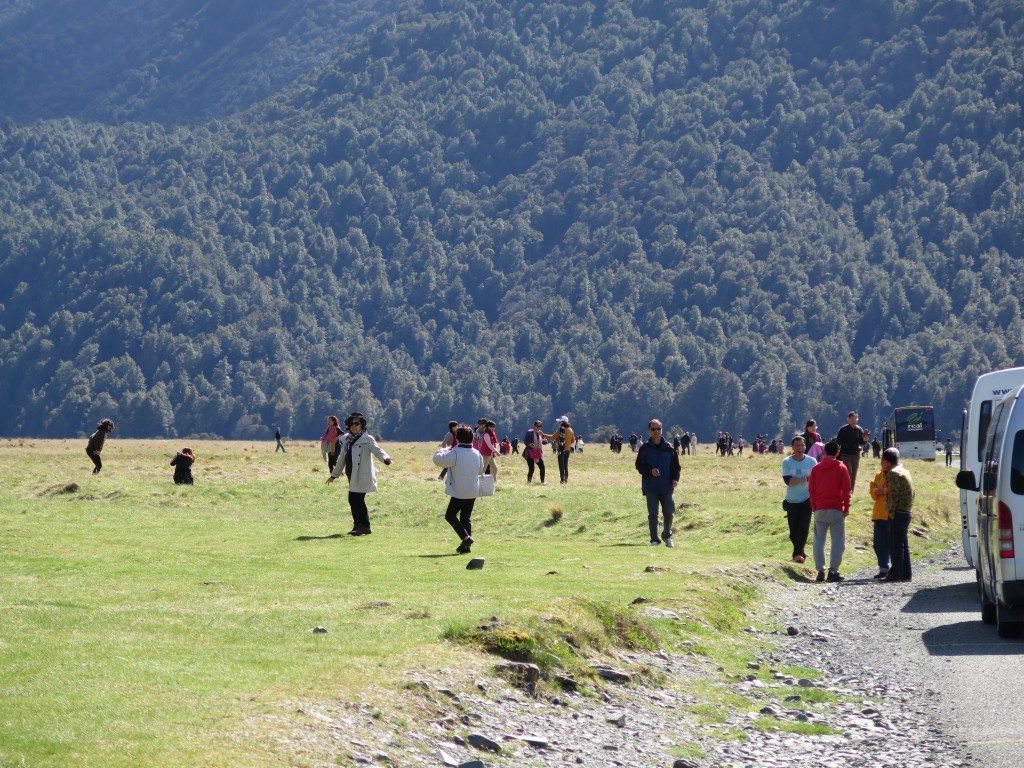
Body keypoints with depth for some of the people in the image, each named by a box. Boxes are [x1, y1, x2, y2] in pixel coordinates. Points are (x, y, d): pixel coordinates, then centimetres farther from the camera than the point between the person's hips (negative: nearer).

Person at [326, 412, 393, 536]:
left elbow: (377, 450, -19)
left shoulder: (367, 439, -4)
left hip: (363, 476, -7)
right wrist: (334, 475, 32)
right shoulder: (346, 440, 16)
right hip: (353, 475, 7)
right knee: (353, 500, 8)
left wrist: (385, 458, -41)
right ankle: (358, 526, 19)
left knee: (357, 499, -11)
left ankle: (364, 526, -4)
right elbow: (342, 459, 26)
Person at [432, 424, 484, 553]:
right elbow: (481, 470, 20)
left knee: (450, 515, 5)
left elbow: (438, 459, -15)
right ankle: (466, 546, 11)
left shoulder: (455, 453, -17)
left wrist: (442, 450, 4)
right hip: (473, 492, 7)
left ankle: (466, 537, -10)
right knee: (465, 517, 14)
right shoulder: (477, 454, 6)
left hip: (459, 493, -7)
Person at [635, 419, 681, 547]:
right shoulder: (644, 448, 3)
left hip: (667, 487, 1)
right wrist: (650, 471, -16)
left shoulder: (668, 448, 6)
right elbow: (639, 465, 2)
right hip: (651, 487, -1)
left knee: (669, 513, 2)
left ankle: (667, 536, 22)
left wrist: (675, 478, -5)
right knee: (653, 515, 1)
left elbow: (675, 465, 10)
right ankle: (654, 539, 10)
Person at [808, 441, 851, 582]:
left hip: (820, 510, 2)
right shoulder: (841, 468, -2)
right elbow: (846, 490, -3)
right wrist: (846, 508, 5)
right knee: (838, 541, 1)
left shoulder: (816, 468, 6)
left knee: (819, 540, 5)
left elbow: (811, 489, 7)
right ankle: (833, 571, -7)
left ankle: (820, 571, 0)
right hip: (836, 510, -2)